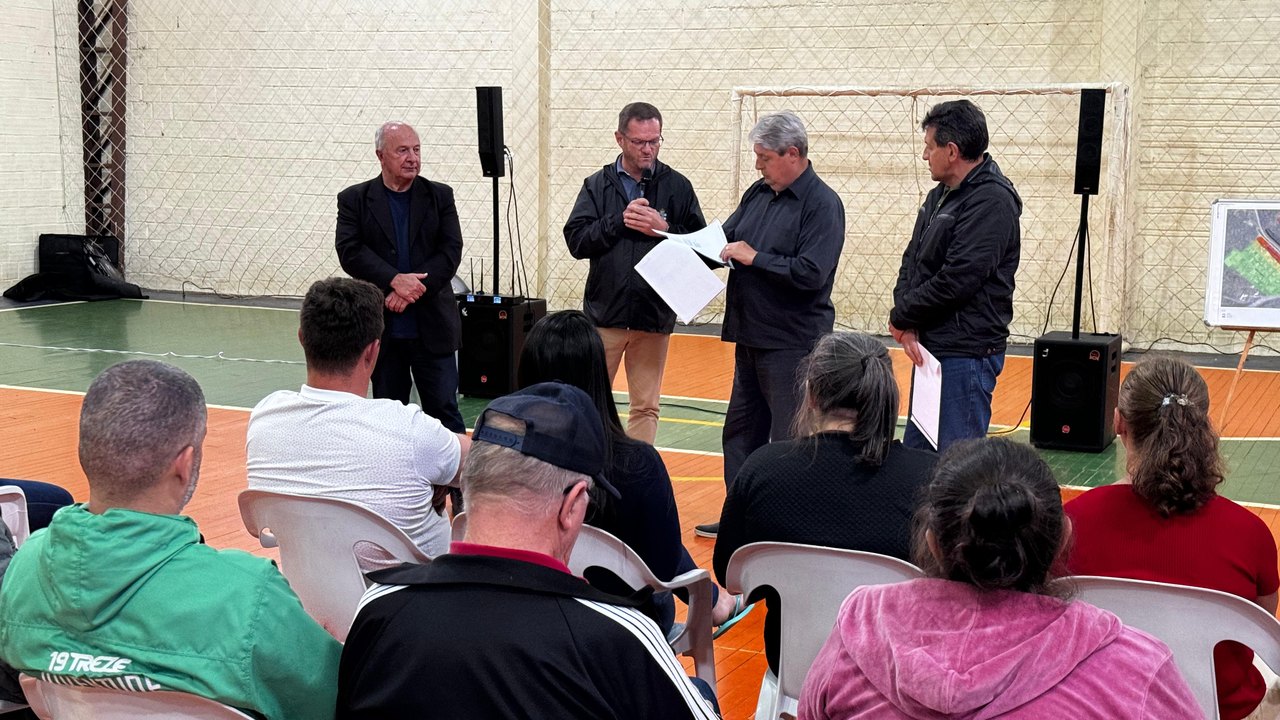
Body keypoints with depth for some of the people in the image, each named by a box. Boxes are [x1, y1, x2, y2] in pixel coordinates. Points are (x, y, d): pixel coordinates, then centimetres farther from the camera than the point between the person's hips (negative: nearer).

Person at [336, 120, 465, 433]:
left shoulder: (440, 196, 5)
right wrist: (395, 280, -21)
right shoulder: (354, 200, 3)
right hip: (382, 329, 0)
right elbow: (350, 252, -8)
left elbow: (451, 251, -4)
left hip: (433, 327, 0)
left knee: (444, 410, 2)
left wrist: (412, 290, -15)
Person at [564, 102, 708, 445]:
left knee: (646, 406, 8)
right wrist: (619, 220, -14)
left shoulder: (677, 186, 3)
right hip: (605, 313, 0)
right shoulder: (597, 185, 5)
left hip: (654, 314, 0)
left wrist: (665, 229, -15)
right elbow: (576, 240, -4)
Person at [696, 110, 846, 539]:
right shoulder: (759, 193, 9)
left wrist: (754, 257, -17)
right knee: (741, 431, 17)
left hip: (791, 343, -8)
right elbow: (725, 238, 17)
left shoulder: (822, 205, -14)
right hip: (751, 337, 9)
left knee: (788, 442, -1)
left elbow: (810, 273, -24)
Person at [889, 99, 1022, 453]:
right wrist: (908, 325, -4)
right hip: (933, 347, 10)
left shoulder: (992, 200, -16)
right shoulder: (940, 195, 14)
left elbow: (957, 280, -23)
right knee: (915, 449, 16)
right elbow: (912, 260, 12)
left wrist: (902, 317, -10)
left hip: (967, 354, -10)